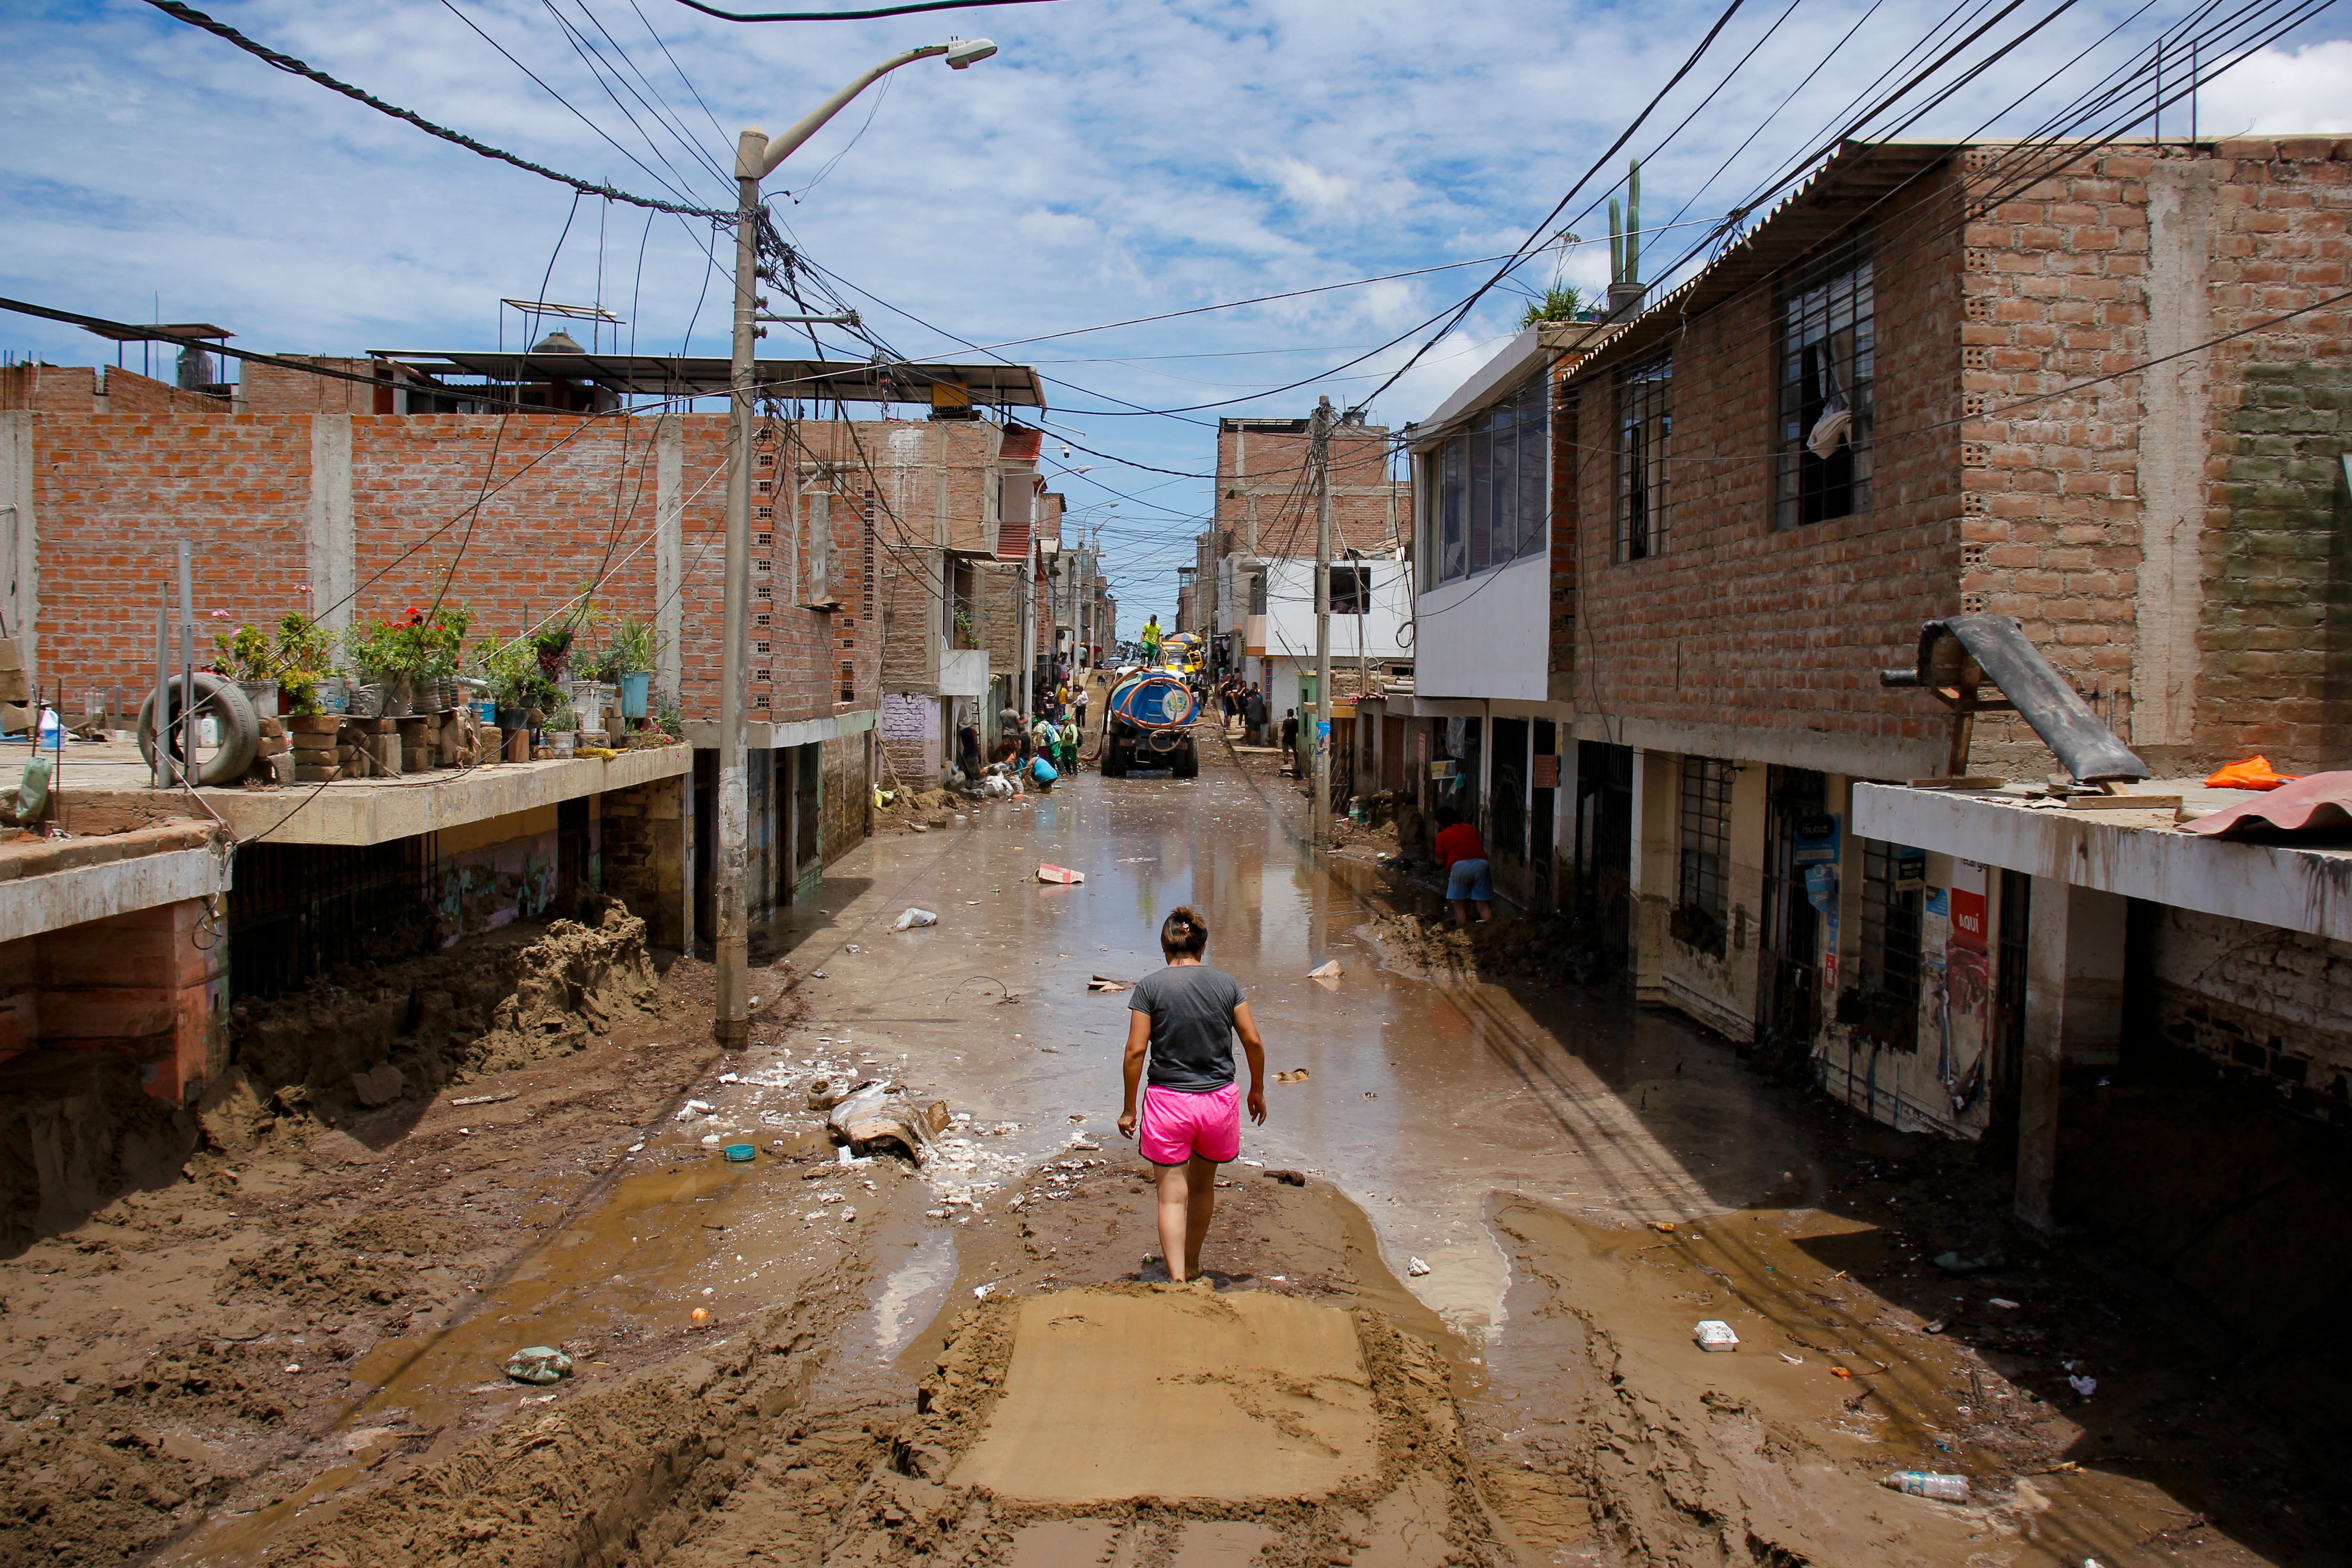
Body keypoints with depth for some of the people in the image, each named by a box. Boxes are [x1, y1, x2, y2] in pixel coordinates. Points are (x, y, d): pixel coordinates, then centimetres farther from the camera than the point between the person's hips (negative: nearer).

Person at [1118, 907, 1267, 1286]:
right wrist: (1258, 1090, 16)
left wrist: (1129, 1108, -1)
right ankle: (1192, 1266, 37)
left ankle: (1177, 1279, -5)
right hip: (1219, 1098, 3)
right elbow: (1253, 1041, 1)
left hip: (1168, 1099, -3)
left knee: (1173, 1195, 4)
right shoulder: (1226, 983, 0)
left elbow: (1136, 1050, -10)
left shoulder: (1150, 987, -7)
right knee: (1203, 1186, 21)